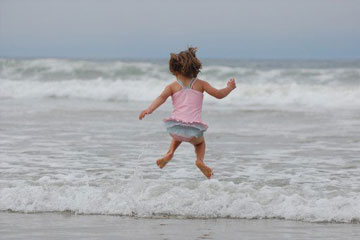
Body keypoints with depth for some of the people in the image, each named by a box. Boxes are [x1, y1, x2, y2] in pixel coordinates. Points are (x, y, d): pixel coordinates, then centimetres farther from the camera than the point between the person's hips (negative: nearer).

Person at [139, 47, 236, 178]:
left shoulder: (172, 86, 10)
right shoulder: (200, 84, 11)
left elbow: (162, 97, -9)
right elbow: (219, 94, 10)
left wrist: (149, 110, -22)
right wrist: (229, 87, 29)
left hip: (175, 126, 1)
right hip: (194, 129, -1)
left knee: (177, 135, 39)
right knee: (200, 142, 33)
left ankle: (170, 153, 14)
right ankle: (200, 159, 3)